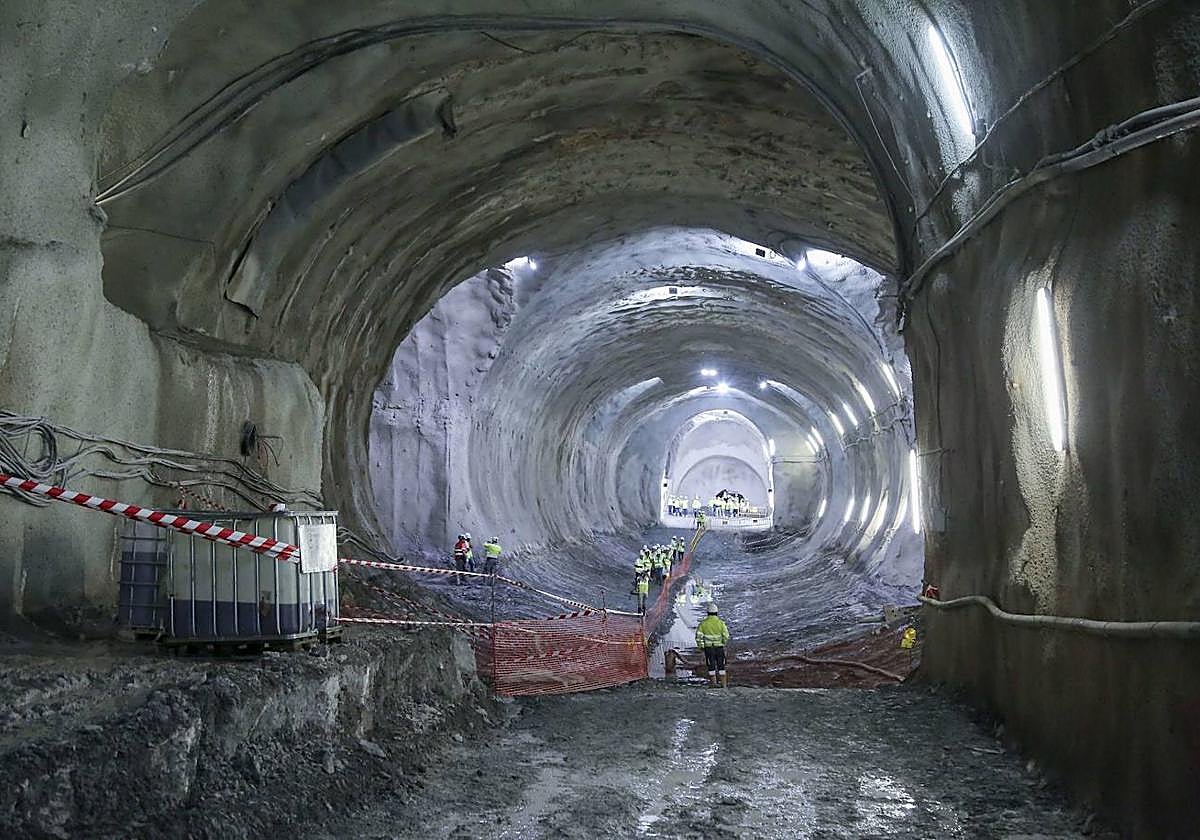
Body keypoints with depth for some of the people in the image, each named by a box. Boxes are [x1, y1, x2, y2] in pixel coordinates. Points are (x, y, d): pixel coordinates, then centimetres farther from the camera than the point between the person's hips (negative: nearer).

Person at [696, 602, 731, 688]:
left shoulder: (703, 623, -4)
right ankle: (724, 686, 6)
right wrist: (723, 644, 13)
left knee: (711, 667, 7)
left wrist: (701, 646, 7)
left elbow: (698, 636, -7)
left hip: (708, 648, 0)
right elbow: (726, 636, -6)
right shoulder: (721, 623, -4)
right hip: (719, 647, 0)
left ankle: (714, 685, 5)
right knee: (721, 667, 8)